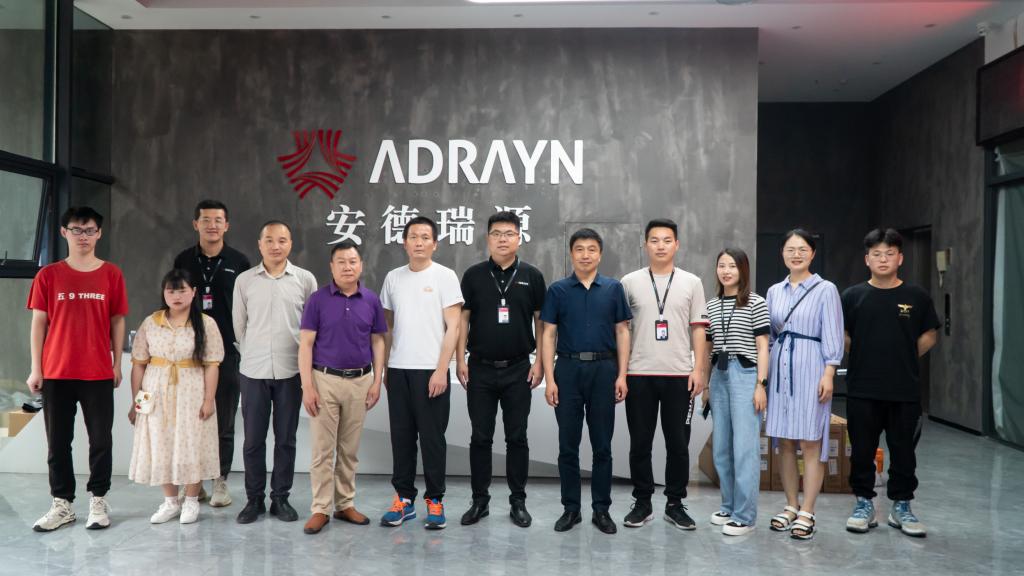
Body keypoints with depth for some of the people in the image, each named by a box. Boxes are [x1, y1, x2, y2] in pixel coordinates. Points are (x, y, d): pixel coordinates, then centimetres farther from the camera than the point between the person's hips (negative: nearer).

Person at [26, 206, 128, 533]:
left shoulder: (111, 274, 2)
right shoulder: (48, 275, 2)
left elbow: (117, 322, 6)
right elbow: (38, 323, 3)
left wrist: (117, 364, 5)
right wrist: (35, 369, -1)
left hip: (99, 374, 0)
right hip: (56, 373, 1)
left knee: (101, 440, 5)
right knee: (58, 442, 9)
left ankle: (98, 501, 18)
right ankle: (62, 504, 20)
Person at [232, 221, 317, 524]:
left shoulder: (305, 279, 0)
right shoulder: (244, 280, 3)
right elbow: (238, 325, 10)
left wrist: (305, 361, 6)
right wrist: (253, 354, 13)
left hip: (291, 371, -1)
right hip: (253, 371, 1)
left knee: (286, 439, 7)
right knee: (253, 439, 7)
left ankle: (280, 498, 19)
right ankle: (254, 499, 20)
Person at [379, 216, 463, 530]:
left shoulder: (445, 276, -4)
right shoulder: (393, 278, 10)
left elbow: (453, 327, -9)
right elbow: (388, 326, 16)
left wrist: (441, 370, -15)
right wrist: (383, 367, 10)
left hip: (430, 371, -5)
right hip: (398, 370, 5)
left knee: (432, 438, 2)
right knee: (401, 437, 11)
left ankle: (435, 501, 14)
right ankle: (404, 499, 22)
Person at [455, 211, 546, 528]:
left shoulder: (532, 276, 1)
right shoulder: (474, 275, 3)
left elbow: (541, 321, 3)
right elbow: (463, 318, 4)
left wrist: (539, 362, -3)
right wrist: (460, 360, -2)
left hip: (518, 370, 0)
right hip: (480, 369, 1)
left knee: (517, 438, 7)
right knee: (480, 437, 7)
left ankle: (518, 502, 19)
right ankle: (479, 500, 20)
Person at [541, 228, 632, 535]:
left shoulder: (613, 288, 4)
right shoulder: (558, 290, 3)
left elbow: (622, 332, 4)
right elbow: (548, 335, 1)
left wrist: (622, 375, -4)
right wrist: (549, 379, -6)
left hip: (604, 370, 0)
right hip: (568, 370, 0)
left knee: (602, 445, 6)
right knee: (568, 444, 5)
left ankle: (601, 509, 17)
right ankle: (570, 508, 17)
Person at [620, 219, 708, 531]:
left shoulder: (692, 283, 5)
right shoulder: (630, 282, 4)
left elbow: (698, 329, 5)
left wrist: (698, 369, -3)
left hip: (680, 375, 0)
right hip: (639, 375, 0)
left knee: (678, 444, 7)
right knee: (640, 444, 7)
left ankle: (675, 504, 20)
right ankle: (642, 503, 19)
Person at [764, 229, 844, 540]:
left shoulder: (826, 289, -1)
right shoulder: (774, 291, 12)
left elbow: (833, 336, -5)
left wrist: (828, 374, -12)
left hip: (810, 368, -4)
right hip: (780, 368, 5)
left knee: (810, 442, -2)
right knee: (785, 442, 8)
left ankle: (806, 513, 5)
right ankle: (791, 506, 20)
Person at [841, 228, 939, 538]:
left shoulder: (917, 297, 1)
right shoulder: (853, 296, 0)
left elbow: (929, 336, 10)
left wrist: (904, 358, 4)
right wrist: (866, 355, 3)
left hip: (905, 390, 1)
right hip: (862, 390, 0)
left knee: (903, 451, 10)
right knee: (862, 450, 7)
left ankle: (901, 506, 24)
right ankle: (864, 504, 21)